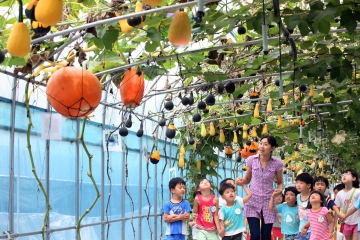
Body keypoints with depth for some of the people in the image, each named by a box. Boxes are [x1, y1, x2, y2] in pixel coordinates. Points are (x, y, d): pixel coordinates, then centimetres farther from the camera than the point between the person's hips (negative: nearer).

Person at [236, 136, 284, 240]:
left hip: (268, 202, 0)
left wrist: (280, 189, -17)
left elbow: (280, 182, 6)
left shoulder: (277, 163, -7)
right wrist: (241, 180, -15)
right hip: (253, 200, 0)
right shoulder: (251, 160, -5)